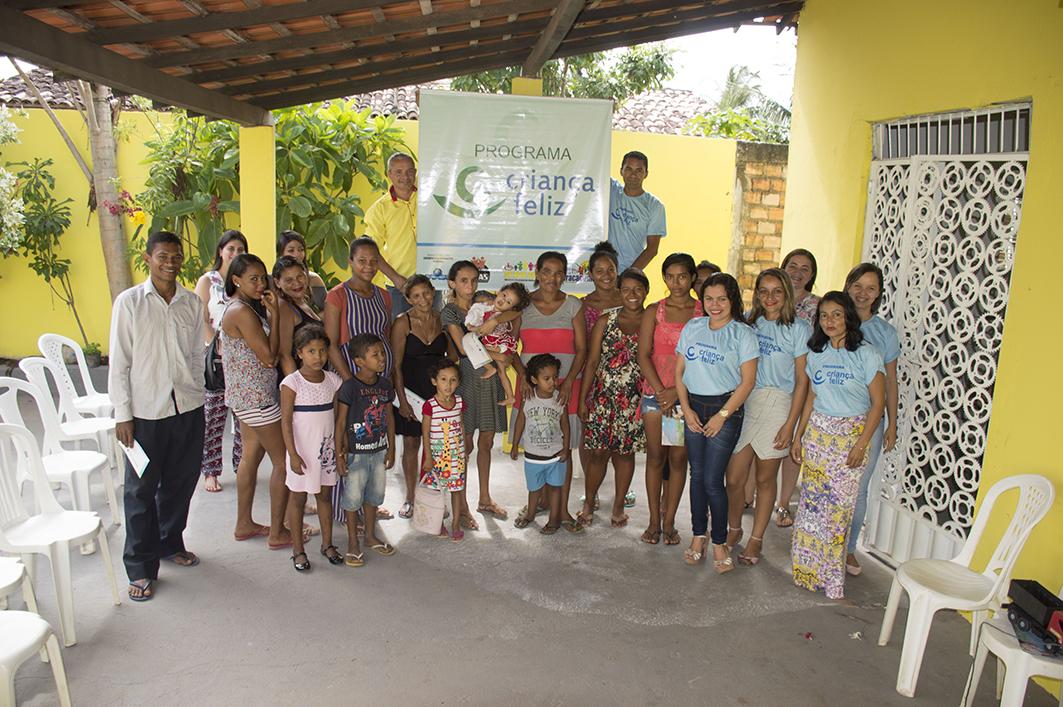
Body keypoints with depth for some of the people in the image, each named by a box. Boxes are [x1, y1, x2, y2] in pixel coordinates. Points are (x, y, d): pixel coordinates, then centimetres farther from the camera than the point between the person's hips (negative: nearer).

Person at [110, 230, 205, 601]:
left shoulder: (191, 303, 4)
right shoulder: (129, 302, -6)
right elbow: (119, 362, -6)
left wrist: (197, 397, 11)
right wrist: (122, 414, -8)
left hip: (188, 408, 4)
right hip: (146, 412, -4)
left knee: (180, 482, 16)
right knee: (142, 490, 5)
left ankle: (170, 542, 37)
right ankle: (141, 567, 17)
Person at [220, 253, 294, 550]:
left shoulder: (245, 307, 11)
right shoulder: (242, 312, -20)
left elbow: (266, 355, 11)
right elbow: (269, 357, -21)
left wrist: (269, 311, 3)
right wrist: (274, 314, -17)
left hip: (246, 395, 10)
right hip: (256, 397, -10)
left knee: (251, 456, 17)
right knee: (283, 461, -1)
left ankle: (244, 524, 29)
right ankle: (277, 533, 7)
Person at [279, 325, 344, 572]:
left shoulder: (333, 380, 1)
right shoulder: (292, 383, -13)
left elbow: (337, 417, 8)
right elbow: (286, 421, -12)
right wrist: (293, 454, -15)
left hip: (327, 448, 4)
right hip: (303, 451, -4)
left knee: (325, 495, 14)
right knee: (298, 498, 8)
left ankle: (327, 543, 27)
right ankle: (298, 549, 20)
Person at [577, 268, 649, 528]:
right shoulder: (606, 321, 3)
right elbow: (592, 362, 3)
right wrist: (582, 398, 1)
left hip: (634, 399, 0)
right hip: (603, 396, 0)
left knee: (625, 452, 10)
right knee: (598, 452, 3)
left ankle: (618, 506, 26)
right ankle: (589, 503, 21)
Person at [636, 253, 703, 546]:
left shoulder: (704, 312, 2)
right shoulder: (654, 311, 5)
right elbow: (643, 355, -1)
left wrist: (678, 391, -11)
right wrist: (661, 391, -10)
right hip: (655, 393, 1)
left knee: (678, 458, 5)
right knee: (655, 456, 5)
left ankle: (669, 521, 17)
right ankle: (654, 520, 17)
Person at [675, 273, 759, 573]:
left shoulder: (743, 333, -6)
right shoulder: (692, 327, 6)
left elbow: (747, 381, -9)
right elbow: (679, 371, 8)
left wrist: (721, 416, -12)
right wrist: (687, 409, -2)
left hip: (725, 408, -4)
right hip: (694, 406, 4)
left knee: (712, 480, -5)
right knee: (697, 475, 9)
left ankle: (720, 542, 12)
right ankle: (698, 536, 23)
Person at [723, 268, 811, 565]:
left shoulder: (798, 329, -3)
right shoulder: (748, 323, 7)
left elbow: (802, 381, -3)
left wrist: (790, 424, -8)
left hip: (777, 405, -3)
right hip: (743, 403, 3)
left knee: (765, 479, 8)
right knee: (734, 477, 3)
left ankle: (756, 539, 23)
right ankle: (734, 529, 27)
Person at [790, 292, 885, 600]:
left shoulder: (866, 354, -8)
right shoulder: (816, 353, 7)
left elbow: (877, 403, -7)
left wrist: (861, 444, -12)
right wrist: (798, 436, 11)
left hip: (851, 435, -4)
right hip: (817, 433, 4)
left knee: (839, 505, -2)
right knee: (811, 501, 4)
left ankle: (831, 576, 12)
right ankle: (808, 567, 18)